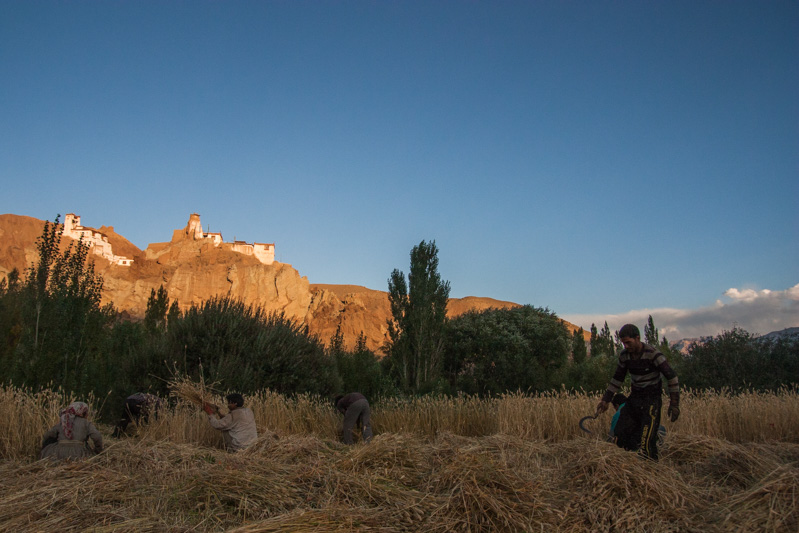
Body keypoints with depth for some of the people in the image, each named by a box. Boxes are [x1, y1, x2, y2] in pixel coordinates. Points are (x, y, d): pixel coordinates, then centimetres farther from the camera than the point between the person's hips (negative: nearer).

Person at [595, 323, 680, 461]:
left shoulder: (653, 354, -17)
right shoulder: (624, 355, 0)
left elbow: (672, 377, -13)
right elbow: (617, 378, 12)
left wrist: (674, 404, -15)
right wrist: (605, 399, 9)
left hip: (651, 399, -6)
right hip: (634, 398, 6)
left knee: (646, 441, -15)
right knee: (621, 435, -1)